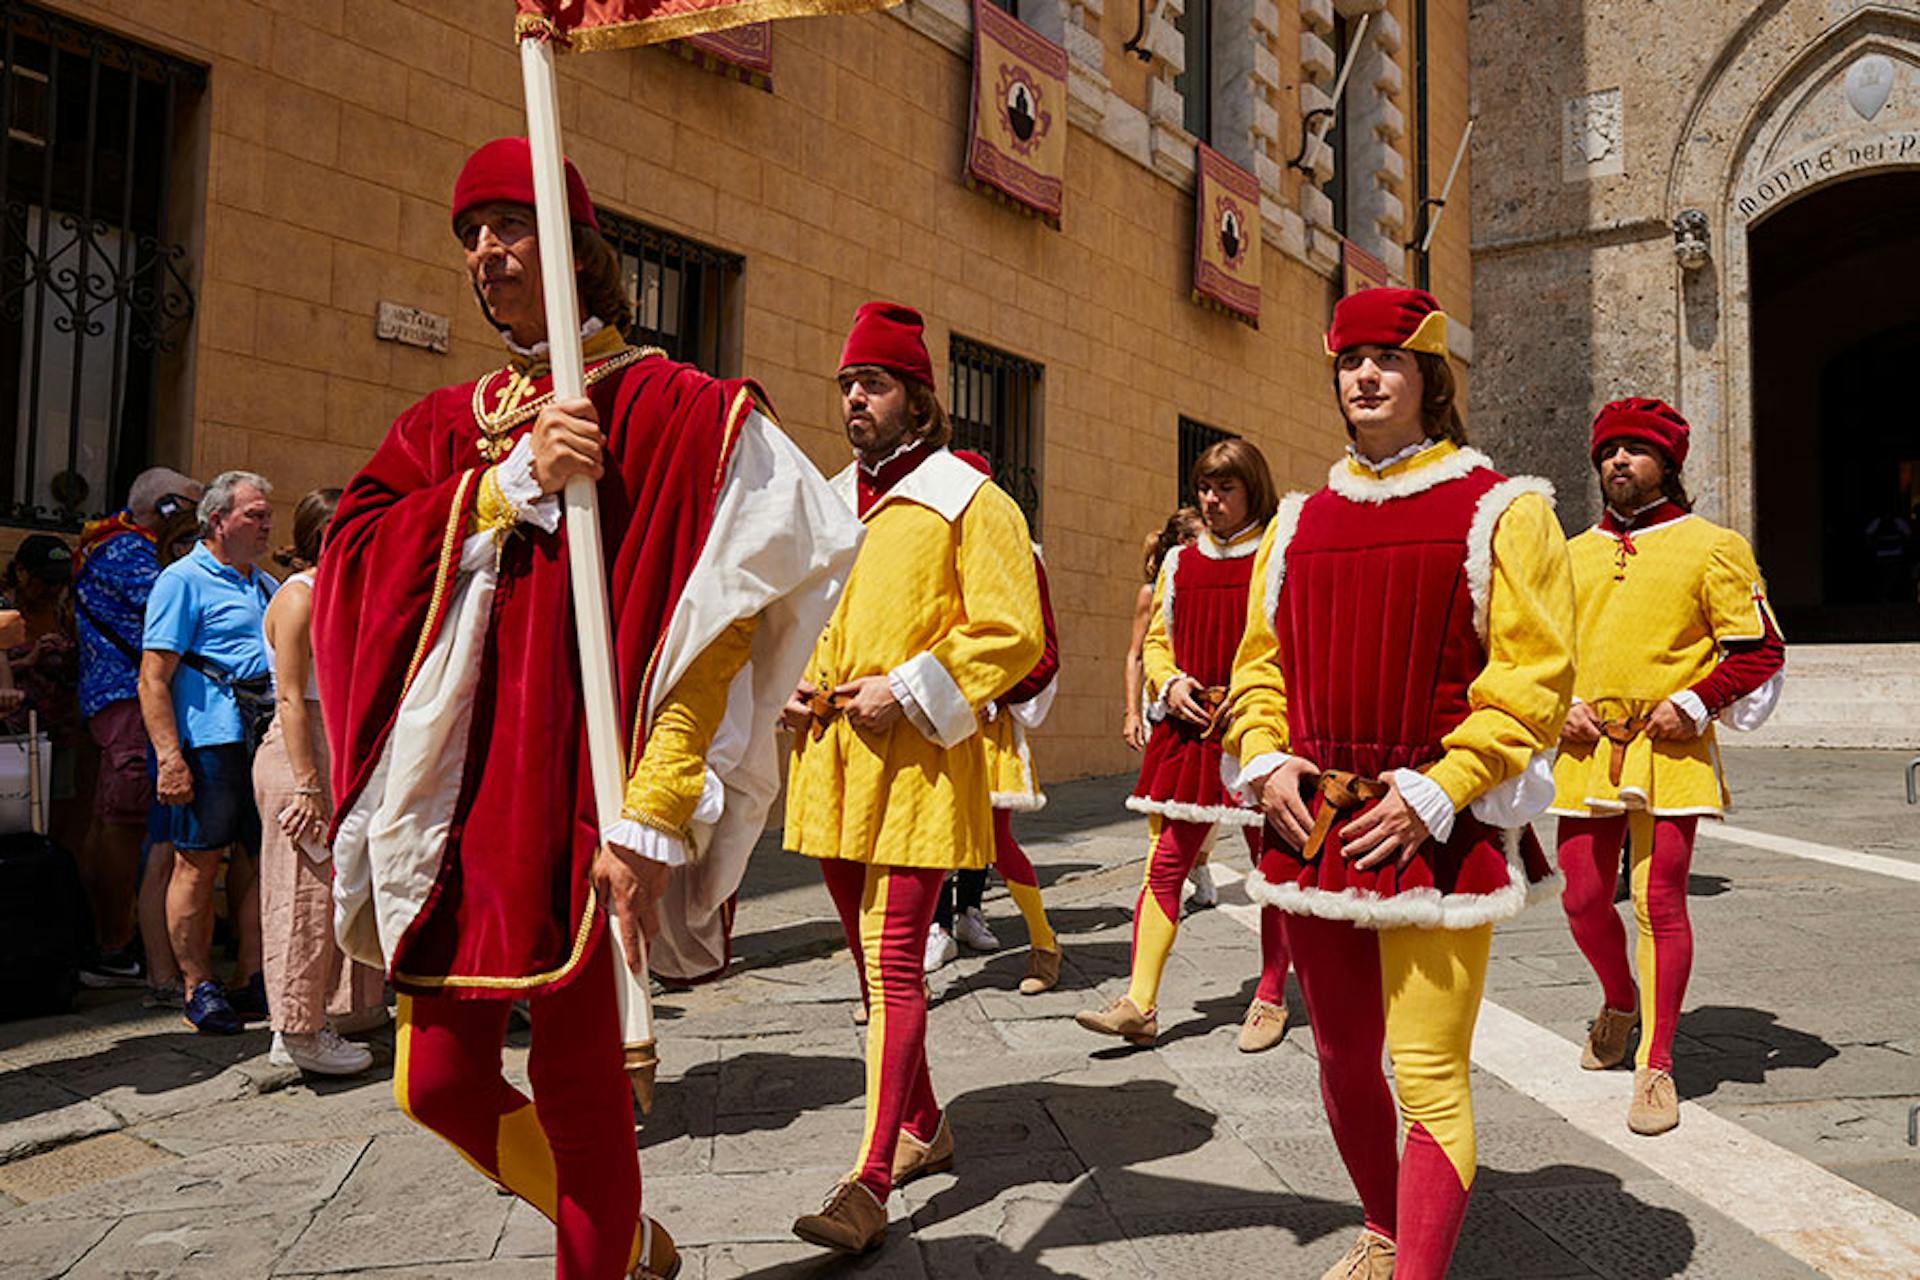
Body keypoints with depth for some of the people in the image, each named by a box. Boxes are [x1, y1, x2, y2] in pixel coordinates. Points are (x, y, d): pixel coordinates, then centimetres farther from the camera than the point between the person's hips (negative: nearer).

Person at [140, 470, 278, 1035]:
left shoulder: (267, 586, 20)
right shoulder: (184, 580, -3)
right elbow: (153, 677, -9)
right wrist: (169, 756, -18)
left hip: (267, 736, 7)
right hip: (211, 739, -7)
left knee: (259, 859, 9)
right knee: (199, 863, 0)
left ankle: (252, 981, 17)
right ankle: (198, 988, 9)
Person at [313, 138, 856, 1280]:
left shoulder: (674, 409, -4)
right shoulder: (449, 424, 16)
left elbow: (718, 630, -12)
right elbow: (352, 554, 2)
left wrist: (648, 813, -17)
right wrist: (512, 480, -9)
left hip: (581, 795, -6)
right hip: (456, 790, 6)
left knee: (577, 1078, 2)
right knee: (437, 1080, 10)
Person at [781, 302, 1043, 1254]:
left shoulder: (967, 501, -5)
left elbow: (1010, 633, -11)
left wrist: (907, 691, -17)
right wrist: (791, 684, 6)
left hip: (915, 766, -7)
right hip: (829, 762, 8)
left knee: (893, 965, -9)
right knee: (873, 960, 15)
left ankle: (871, 1180, -3)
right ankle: (923, 1128, 33)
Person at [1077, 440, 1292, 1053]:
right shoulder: (1180, 563, 13)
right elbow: (1157, 640, 18)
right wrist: (1169, 684, -2)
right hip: (1187, 730, 4)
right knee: (1163, 864, -2)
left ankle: (1270, 1001, 22)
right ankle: (1139, 1004, 0)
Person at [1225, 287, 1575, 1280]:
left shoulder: (1499, 511, -2)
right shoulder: (1301, 523, 13)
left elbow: (1534, 676, -8)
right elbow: (1261, 660, 16)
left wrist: (1434, 795, -16)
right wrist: (1265, 762, -1)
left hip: (1434, 829, -5)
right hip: (1312, 820, 5)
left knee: (1427, 1075, -6)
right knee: (1343, 1058, 17)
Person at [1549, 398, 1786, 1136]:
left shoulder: (1712, 547, 2)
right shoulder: (1572, 555, 13)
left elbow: (1760, 648, 1)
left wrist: (1695, 704, -11)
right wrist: (1561, 706, 2)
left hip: (1669, 751, -4)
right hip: (1585, 752, 4)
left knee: (1660, 903, -5)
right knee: (1582, 897, 6)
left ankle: (1657, 1067, 8)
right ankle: (1620, 1003, 37)